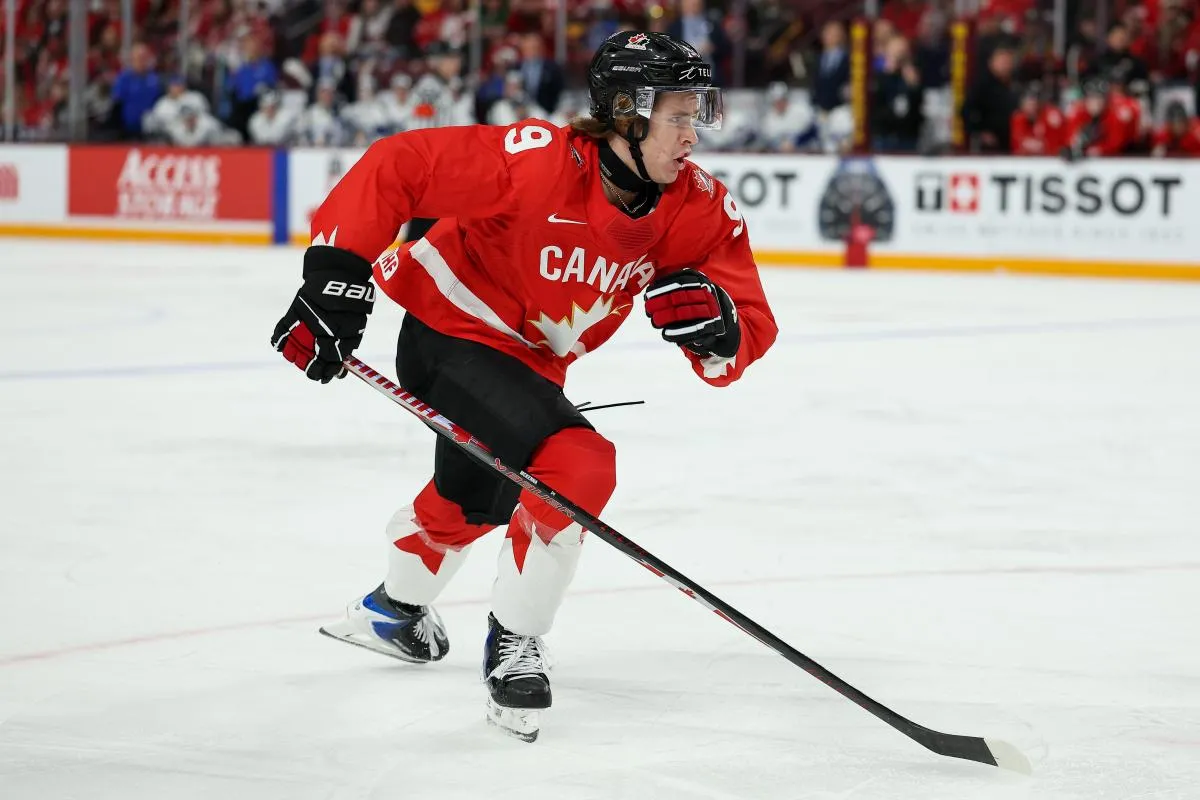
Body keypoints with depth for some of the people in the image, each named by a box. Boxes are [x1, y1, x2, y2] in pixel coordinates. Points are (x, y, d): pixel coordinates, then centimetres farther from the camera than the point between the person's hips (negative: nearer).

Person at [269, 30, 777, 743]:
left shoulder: (700, 209, -17)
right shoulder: (535, 161, -33)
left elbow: (752, 334, -17)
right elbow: (394, 168, -30)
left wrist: (718, 325, -40)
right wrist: (336, 277, -34)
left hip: (527, 359, 8)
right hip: (452, 333, -8)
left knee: (477, 496, 31)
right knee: (578, 468, -27)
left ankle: (391, 612, 60)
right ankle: (514, 647, -7)